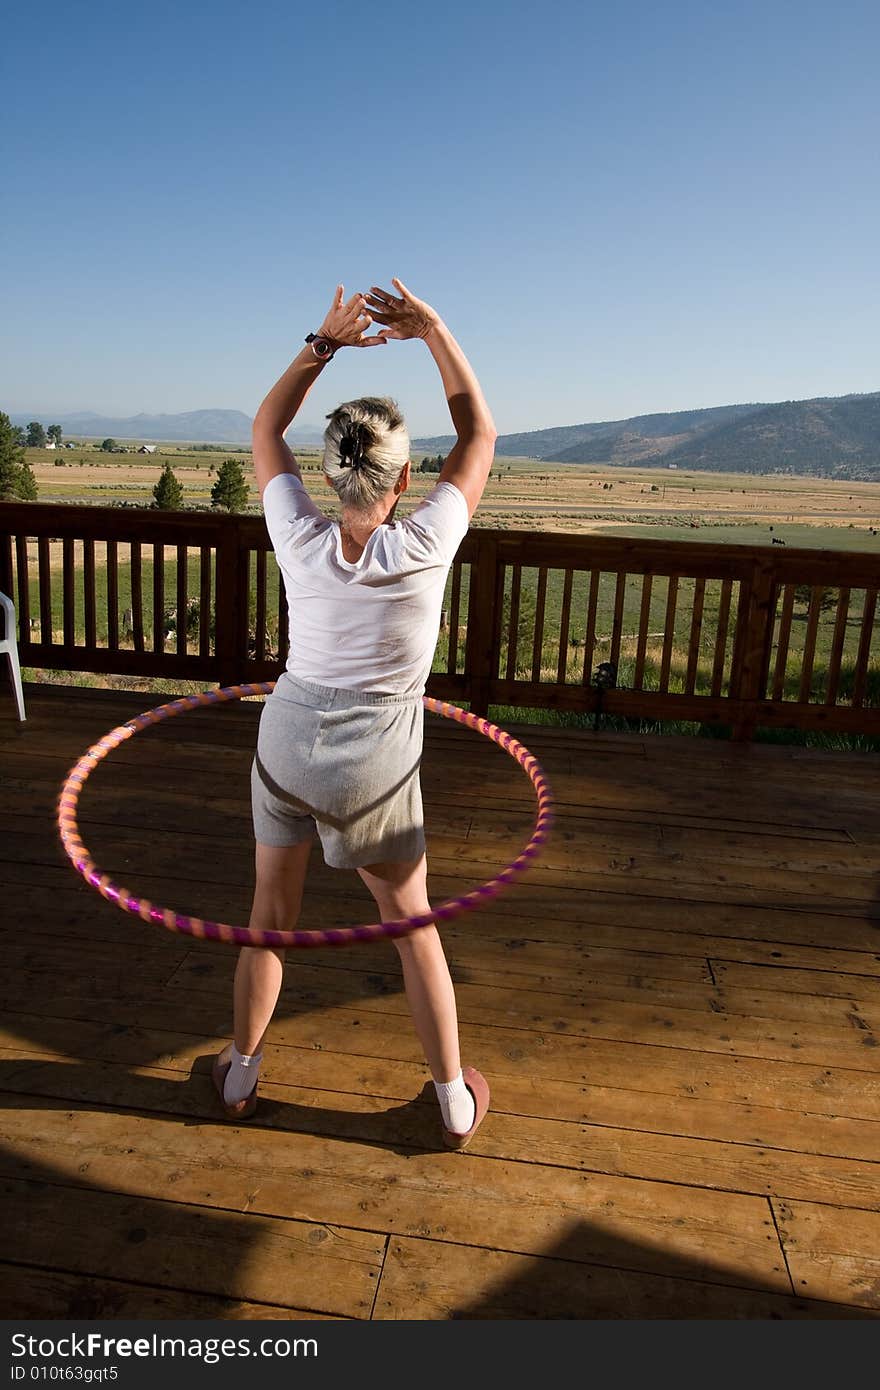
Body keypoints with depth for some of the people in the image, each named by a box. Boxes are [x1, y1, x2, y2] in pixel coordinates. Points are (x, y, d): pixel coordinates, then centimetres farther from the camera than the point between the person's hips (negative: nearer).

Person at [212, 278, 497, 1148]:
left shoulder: (301, 540, -12)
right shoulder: (421, 549, -18)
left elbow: (264, 430, 7)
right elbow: (479, 436, -3)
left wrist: (324, 343, 2)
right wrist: (431, 329, -4)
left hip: (287, 742, 2)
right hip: (374, 767, -2)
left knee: (270, 915, 20)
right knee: (412, 924, 16)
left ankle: (240, 1073, 39)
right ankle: (454, 1099, 30)